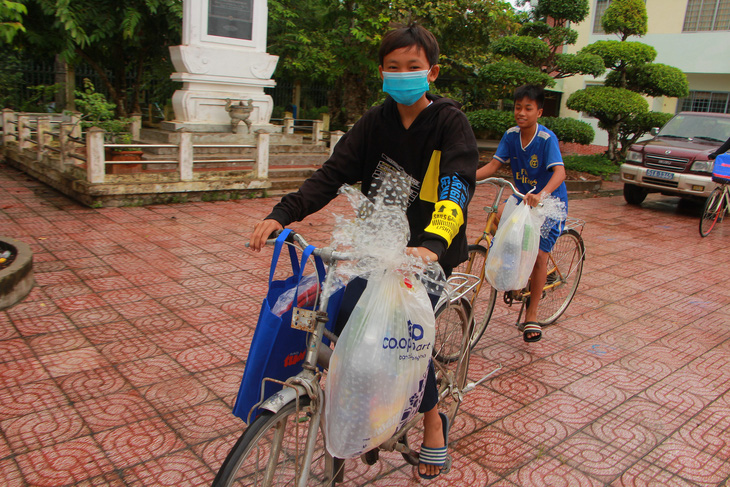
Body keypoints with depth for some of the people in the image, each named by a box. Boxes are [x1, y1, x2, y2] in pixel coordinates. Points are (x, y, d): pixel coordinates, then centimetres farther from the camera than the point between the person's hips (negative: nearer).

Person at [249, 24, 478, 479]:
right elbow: (333, 173, -5)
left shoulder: (450, 122, -9)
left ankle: (433, 419, 11)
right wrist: (282, 213, -21)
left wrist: (431, 244, -44)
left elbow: (457, 188, -25)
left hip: (432, 249, -4)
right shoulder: (375, 121, 3)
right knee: (348, 313, -12)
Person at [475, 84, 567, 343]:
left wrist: (542, 194, -53)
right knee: (497, 215, -21)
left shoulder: (547, 138, -22)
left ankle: (531, 315, 6)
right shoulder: (511, 135, -7)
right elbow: (493, 165, -9)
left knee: (539, 255, -10)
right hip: (523, 198, 5)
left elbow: (559, 172, -34)